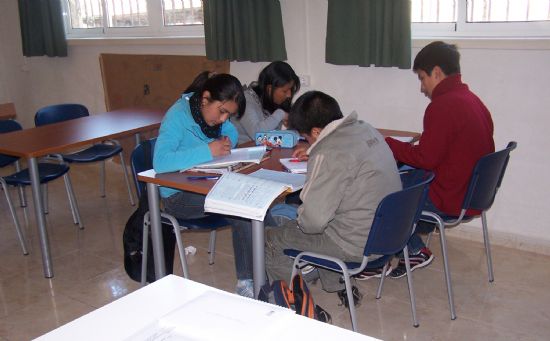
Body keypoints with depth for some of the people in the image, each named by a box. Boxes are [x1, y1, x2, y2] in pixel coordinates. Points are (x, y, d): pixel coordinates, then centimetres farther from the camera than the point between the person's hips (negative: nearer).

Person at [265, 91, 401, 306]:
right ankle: (341, 287, 29)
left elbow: (313, 221, -23)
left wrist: (300, 218, -2)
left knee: (271, 240, 5)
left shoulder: (328, 154, -23)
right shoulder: (366, 129, 3)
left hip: (358, 245, -9)